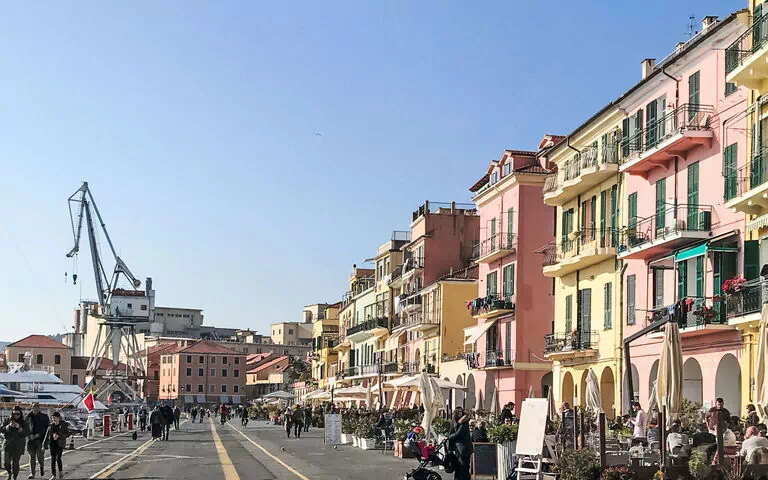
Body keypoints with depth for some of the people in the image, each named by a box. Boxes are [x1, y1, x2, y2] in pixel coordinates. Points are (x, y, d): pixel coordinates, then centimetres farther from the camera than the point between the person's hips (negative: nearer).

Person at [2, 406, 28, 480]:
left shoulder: (23, 423, 2)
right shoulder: (8, 421, 5)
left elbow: (25, 434, -5)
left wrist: (19, 427, -20)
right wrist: (9, 426, -17)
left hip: (18, 446, -1)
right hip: (8, 444, 1)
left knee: (15, 462, -5)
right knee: (7, 462, -4)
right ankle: (9, 473, 25)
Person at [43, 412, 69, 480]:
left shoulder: (63, 425, -2)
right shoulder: (51, 425, 8)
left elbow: (67, 434, -6)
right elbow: (47, 435, 12)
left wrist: (58, 435, -18)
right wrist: (44, 445, 9)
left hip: (60, 444, -3)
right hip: (52, 444, 3)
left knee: (58, 458, -7)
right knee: (53, 458, 0)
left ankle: (61, 471, 20)